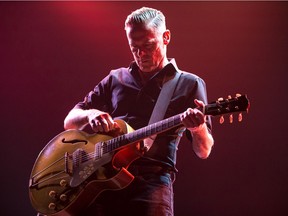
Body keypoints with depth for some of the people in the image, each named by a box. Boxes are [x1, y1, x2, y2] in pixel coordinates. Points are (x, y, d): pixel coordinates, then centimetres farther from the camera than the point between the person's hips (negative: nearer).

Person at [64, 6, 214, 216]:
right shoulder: (116, 79, 19)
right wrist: (90, 114, -3)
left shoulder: (189, 84, 10)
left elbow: (203, 151, 5)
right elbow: (69, 122, 20)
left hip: (152, 177, -2)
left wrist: (198, 128, -19)